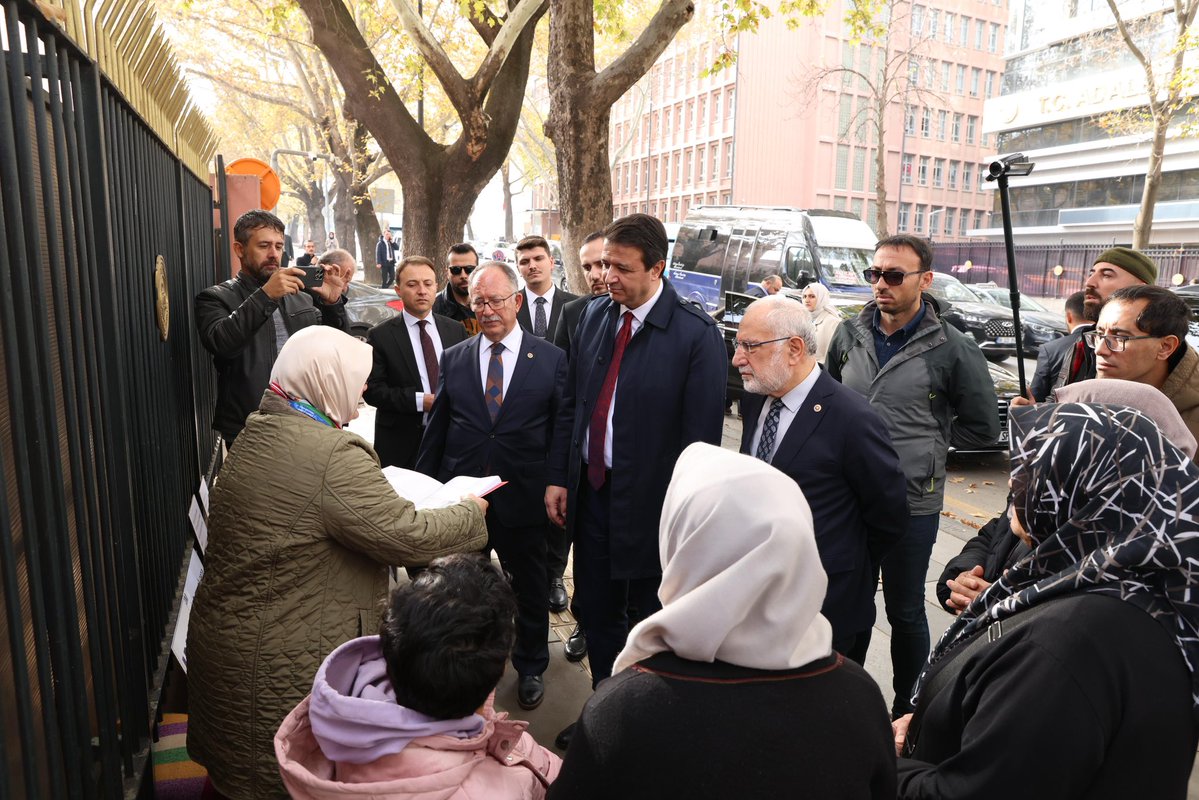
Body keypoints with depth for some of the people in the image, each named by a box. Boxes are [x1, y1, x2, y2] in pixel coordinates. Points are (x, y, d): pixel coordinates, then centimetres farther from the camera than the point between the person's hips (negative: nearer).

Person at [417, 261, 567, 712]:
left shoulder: (551, 359, -4)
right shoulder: (453, 359, 3)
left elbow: (563, 431, -2)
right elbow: (437, 429, 7)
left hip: (523, 500, -1)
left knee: (530, 589, 16)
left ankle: (531, 668, 40)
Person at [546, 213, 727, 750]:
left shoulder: (696, 334, -16)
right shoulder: (595, 314, 2)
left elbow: (701, 436, -15)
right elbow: (572, 401, 8)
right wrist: (558, 477, 6)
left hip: (650, 502, -5)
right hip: (590, 491, 6)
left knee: (651, 623, 14)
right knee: (597, 613, 20)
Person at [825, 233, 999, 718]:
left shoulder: (952, 348, -9)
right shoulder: (850, 334, 2)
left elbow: (982, 429, -1)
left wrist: (923, 438, -2)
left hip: (912, 502, -4)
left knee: (905, 612, 12)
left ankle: (906, 709, 32)